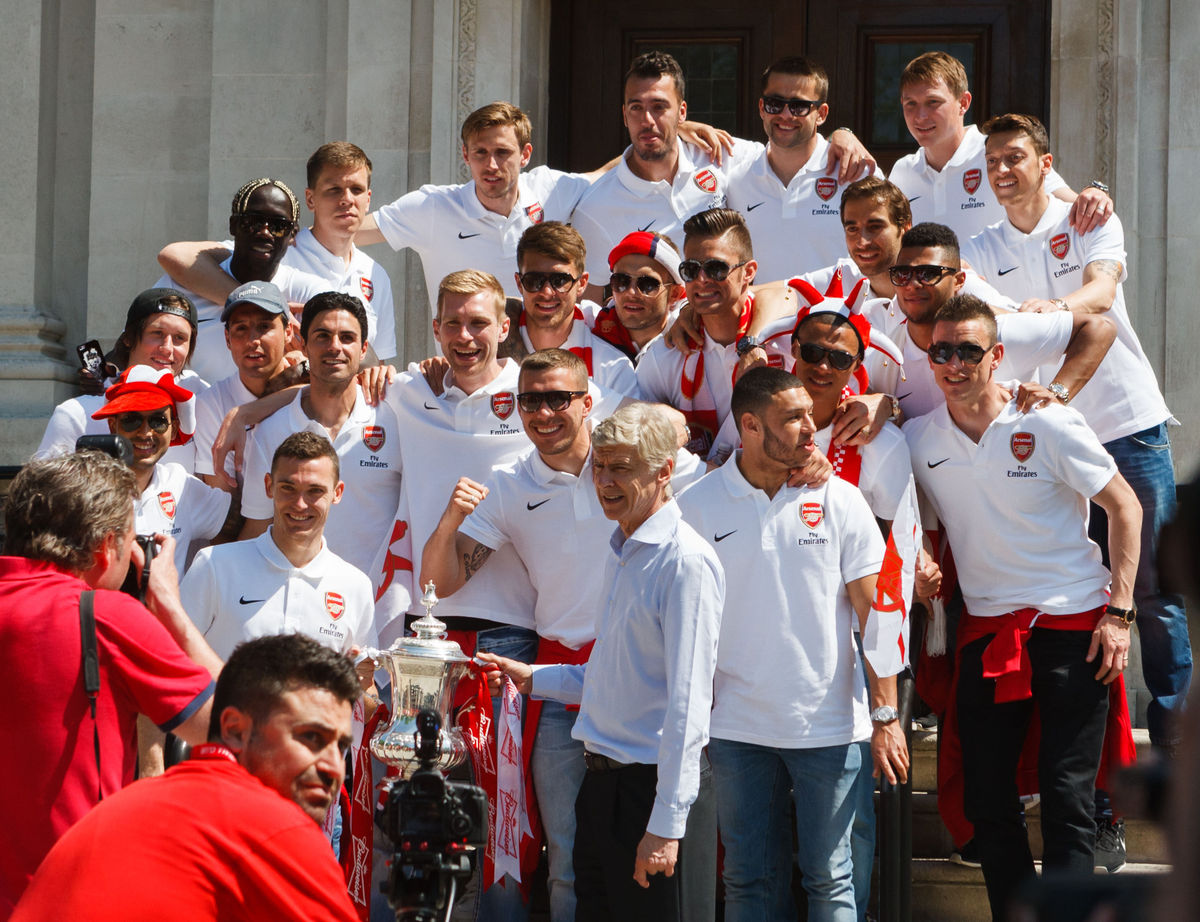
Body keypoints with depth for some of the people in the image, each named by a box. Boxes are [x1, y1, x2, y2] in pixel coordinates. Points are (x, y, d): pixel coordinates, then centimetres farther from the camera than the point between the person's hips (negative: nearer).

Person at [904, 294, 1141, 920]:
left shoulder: (1048, 425, -8)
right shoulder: (919, 440, 2)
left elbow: (1125, 507, -3)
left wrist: (1118, 612, -8)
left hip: (1072, 624, -4)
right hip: (986, 628, 4)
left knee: (1066, 799, -9)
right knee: (986, 800, 5)